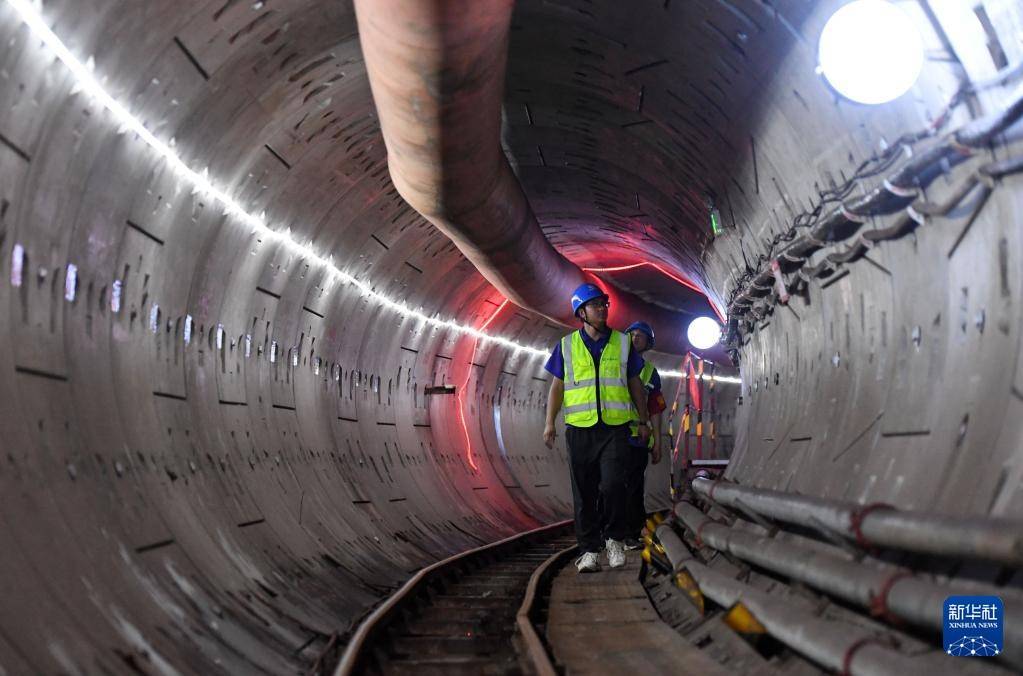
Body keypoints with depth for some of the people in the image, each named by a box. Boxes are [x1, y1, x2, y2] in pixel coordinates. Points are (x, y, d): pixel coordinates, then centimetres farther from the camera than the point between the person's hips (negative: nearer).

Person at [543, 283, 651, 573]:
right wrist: (550, 423, 3)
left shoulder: (622, 343, 10)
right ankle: (589, 550, 11)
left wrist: (643, 421, 13)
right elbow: (557, 386, 11)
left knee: (612, 485, -16)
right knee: (584, 493, 3)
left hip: (615, 428, -1)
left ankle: (615, 539, 5)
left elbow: (635, 385, 15)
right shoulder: (566, 345, 9)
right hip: (579, 429, 1)